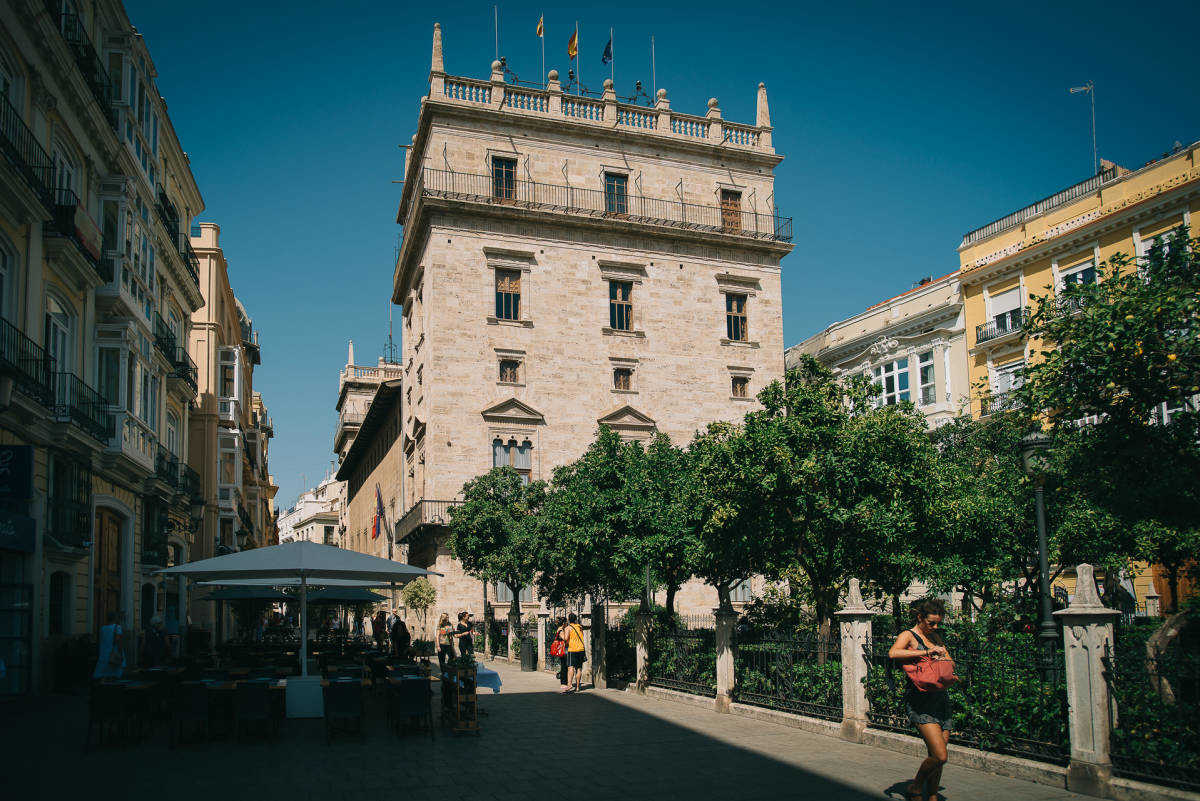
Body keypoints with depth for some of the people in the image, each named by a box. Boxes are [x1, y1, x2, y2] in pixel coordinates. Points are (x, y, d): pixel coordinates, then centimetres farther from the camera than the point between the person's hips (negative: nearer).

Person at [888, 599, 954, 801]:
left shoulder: (935, 636, 17)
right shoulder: (908, 635, -5)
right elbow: (893, 653, -25)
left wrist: (943, 655, -1)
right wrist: (926, 652, -25)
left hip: (941, 698, 7)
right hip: (919, 701, -7)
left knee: (939, 756, 7)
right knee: (939, 756, -14)